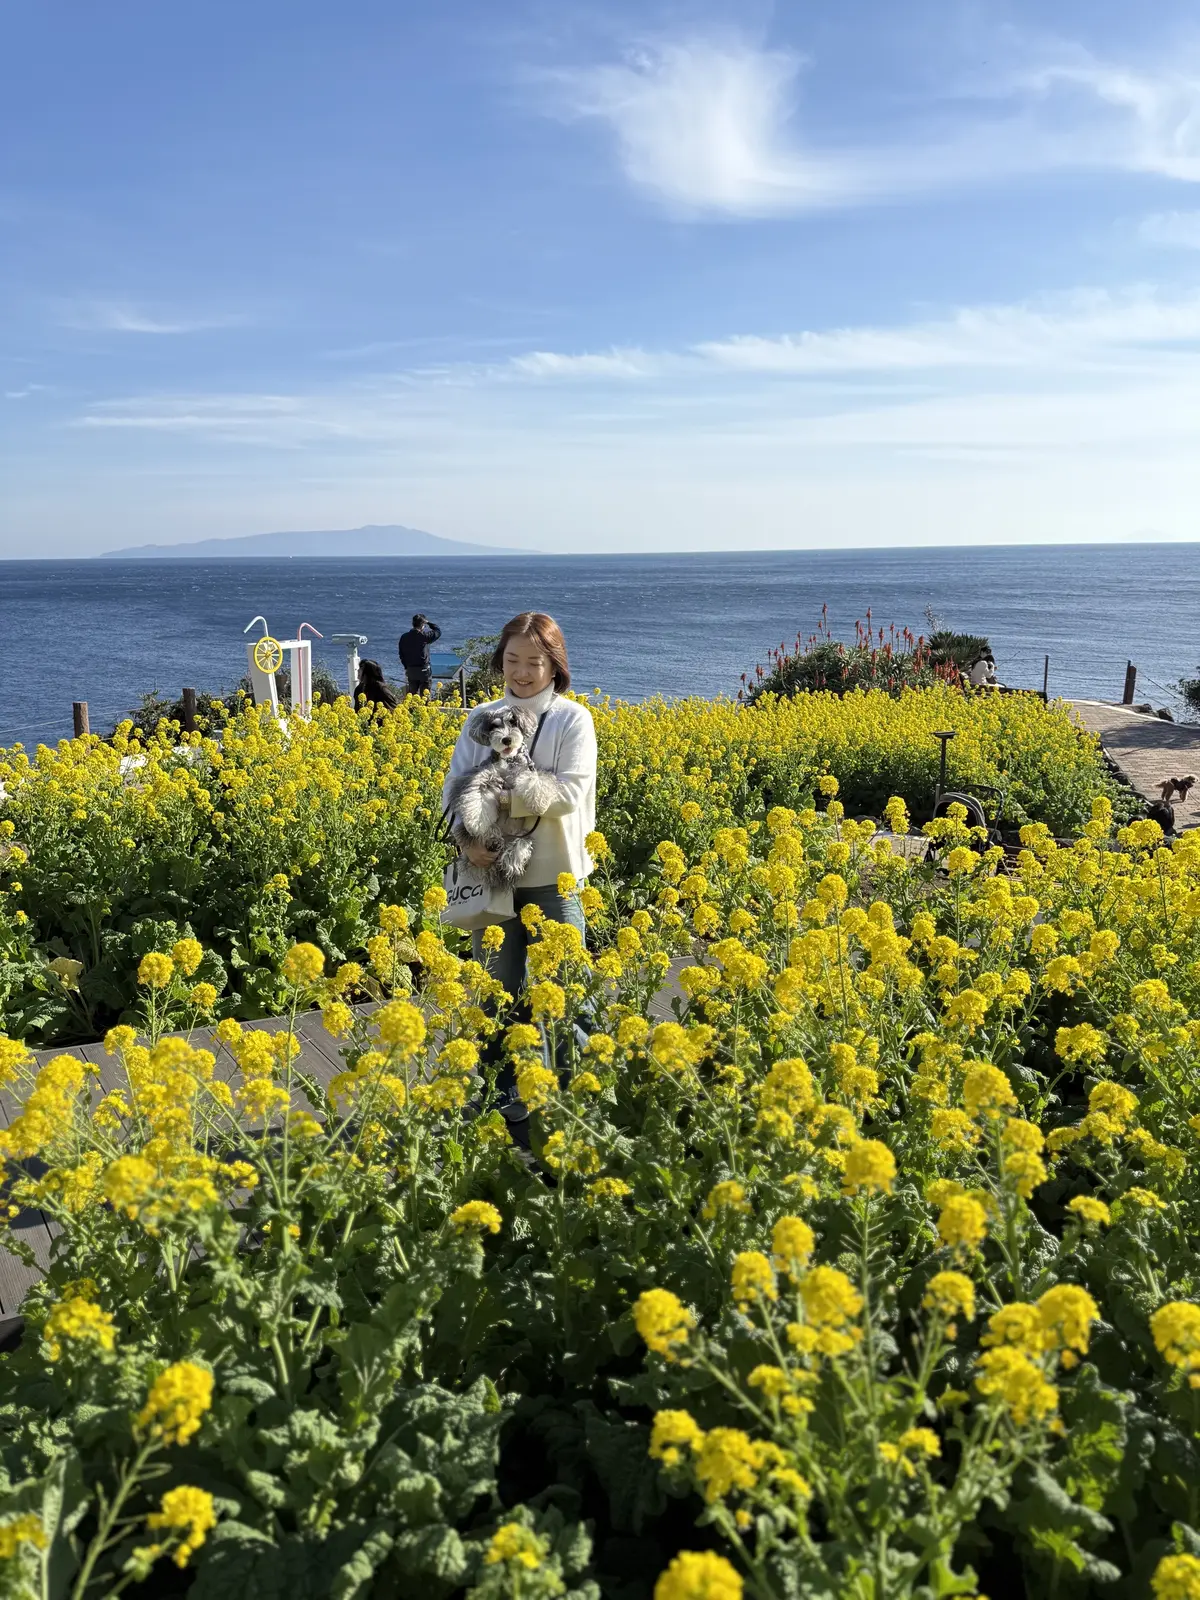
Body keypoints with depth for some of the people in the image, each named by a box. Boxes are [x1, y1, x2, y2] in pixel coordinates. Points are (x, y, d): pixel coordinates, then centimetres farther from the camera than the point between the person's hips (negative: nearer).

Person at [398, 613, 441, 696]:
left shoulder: (404, 637, 1)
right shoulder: (424, 636, -17)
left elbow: (401, 655, 9)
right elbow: (438, 631, -4)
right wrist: (428, 622, 6)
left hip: (410, 670, 5)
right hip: (423, 670, -5)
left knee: (412, 694, 14)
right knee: (425, 695, 4)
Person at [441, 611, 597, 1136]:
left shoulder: (573, 719, -4)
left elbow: (570, 793, -16)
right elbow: (454, 790, -1)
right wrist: (468, 836, -20)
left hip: (553, 877, -3)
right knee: (496, 988, 13)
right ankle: (501, 1095, 27)